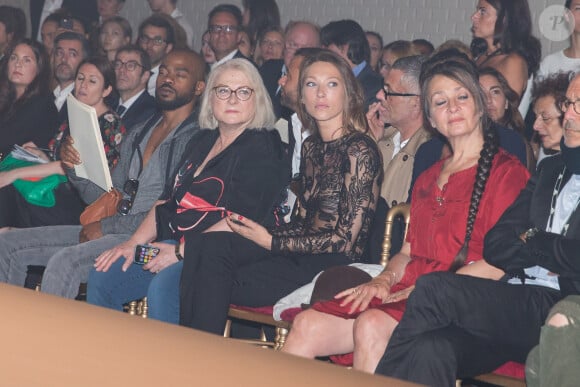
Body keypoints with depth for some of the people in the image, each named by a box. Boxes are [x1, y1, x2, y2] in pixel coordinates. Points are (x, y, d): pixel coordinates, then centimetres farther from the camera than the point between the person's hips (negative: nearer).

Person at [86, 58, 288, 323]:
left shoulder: (262, 149, -6)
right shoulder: (203, 142, 20)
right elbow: (168, 200, 20)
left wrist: (181, 251, -19)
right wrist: (133, 243, 5)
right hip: (172, 246, 8)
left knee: (163, 286, -34)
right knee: (103, 276, -8)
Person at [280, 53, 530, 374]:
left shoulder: (506, 172, 2)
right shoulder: (428, 179, 26)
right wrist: (384, 280, 1)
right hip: (407, 291, 6)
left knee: (372, 325, -35)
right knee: (307, 325, -17)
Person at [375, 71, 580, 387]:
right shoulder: (551, 169, 24)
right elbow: (495, 245, 15)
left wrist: (530, 241, 4)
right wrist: (546, 254, -2)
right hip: (518, 305, 5)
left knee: (434, 289, -24)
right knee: (430, 349, -27)